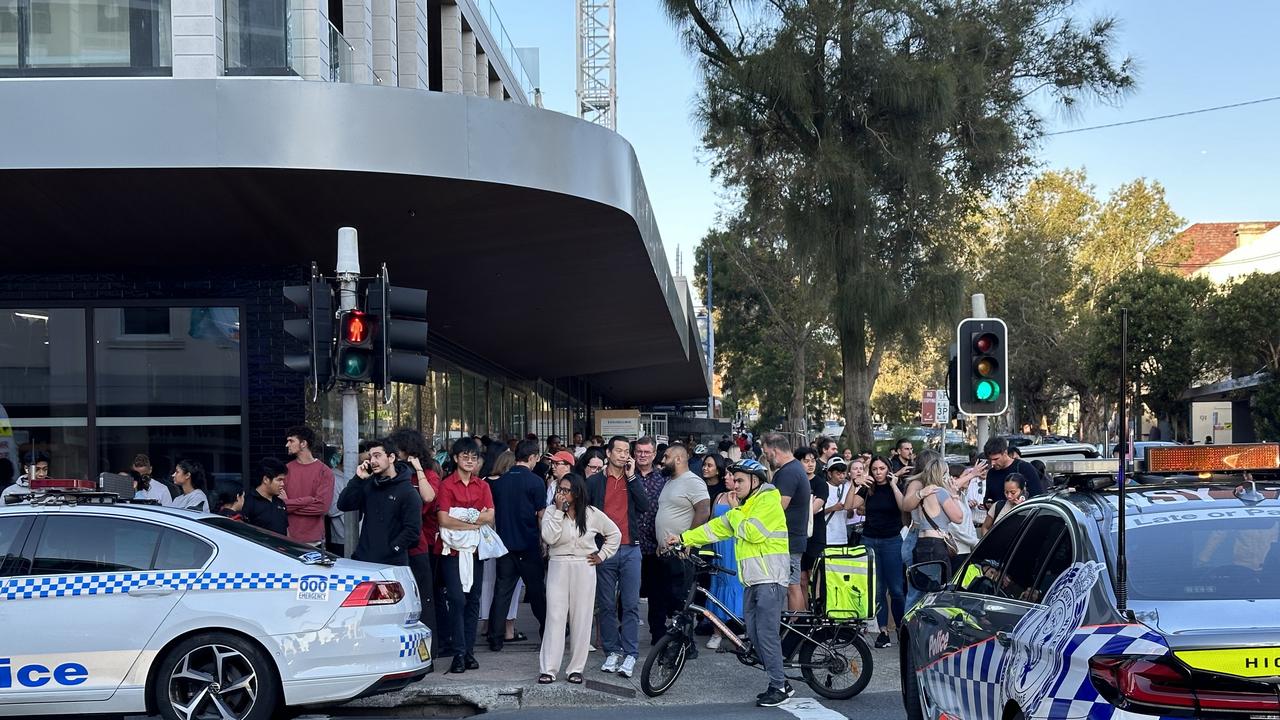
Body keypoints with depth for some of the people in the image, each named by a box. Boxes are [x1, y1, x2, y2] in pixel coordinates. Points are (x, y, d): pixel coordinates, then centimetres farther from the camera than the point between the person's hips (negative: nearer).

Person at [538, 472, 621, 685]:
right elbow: (548, 537, -15)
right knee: (555, 617, -4)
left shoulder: (592, 514, 1)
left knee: (581, 618, 3)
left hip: (584, 569, 1)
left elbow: (615, 533, 12)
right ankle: (548, 669, -2)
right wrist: (559, 511, -15)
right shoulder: (552, 511, 0)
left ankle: (577, 668, 11)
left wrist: (602, 555, 5)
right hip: (558, 567, 0)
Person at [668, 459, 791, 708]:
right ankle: (780, 680, 15)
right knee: (754, 633, 8)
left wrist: (735, 516, -4)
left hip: (770, 579, -9)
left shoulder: (768, 501, -8)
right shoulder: (745, 507, 20)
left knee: (766, 632, -10)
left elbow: (753, 533, -20)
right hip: (753, 581, 9)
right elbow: (715, 528, 18)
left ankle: (778, 687, -4)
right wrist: (684, 538, 13)